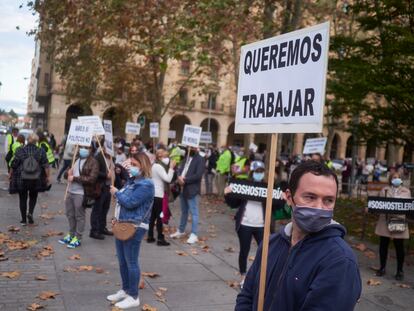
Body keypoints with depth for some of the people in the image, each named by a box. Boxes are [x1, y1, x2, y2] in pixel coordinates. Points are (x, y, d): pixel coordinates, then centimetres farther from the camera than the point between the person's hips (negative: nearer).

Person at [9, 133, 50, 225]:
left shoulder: (20, 151, -6)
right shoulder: (41, 151, -5)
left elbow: (14, 165, -1)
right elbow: (46, 166, -7)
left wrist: (11, 174, 14)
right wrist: (48, 176, 1)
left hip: (22, 179, 0)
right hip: (35, 180, 1)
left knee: (22, 198, 12)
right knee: (33, 197, 21)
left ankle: (24, 220, 14)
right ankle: (30, 213, -1)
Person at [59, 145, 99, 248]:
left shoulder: (93, 162, -10)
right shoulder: (77, 159, 15)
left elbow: (92, 179, -20)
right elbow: (70, 171, 28)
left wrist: (75, 178, -18)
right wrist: (69, 173, 2)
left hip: (81, 193, -8)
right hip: (70, 191, 8)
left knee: (79, 216, 2)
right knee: (70, 214, 17)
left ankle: (77, 238, 14)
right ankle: (71, 235, 33)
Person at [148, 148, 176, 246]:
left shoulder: (155, 165, 15)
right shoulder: (159, 167, -17)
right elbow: (168, 179, -24)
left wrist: (170, 167, 5)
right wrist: (171, 168, -19)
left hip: (154, 194, 10)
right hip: (158, 195, -10)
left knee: (152, 216, 13)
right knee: (159, 217, -5)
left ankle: (150, 236, 18)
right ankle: (160, 239, -1)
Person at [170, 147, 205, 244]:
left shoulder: (200, 159, -8)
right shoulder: (187, 158, 17)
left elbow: (198, 175, -18)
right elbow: (180, 169, 11)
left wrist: (185, 180, -16)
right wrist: (179, 177, -10)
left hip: (192, 190, -7)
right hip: (183, 189, 8)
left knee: (193, 212, -2)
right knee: (184, 212, 18)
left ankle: (194, 234, 3)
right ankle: (181, 231, 28)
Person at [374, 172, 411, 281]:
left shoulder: (406, 191, 7)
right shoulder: (385, 190, 7)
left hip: (399, 221, -1)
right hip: (385, 220, 1)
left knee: (399, 246, 4)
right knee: (383, 244, 8)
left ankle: (400, 271, 17)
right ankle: (382, 268, 22)